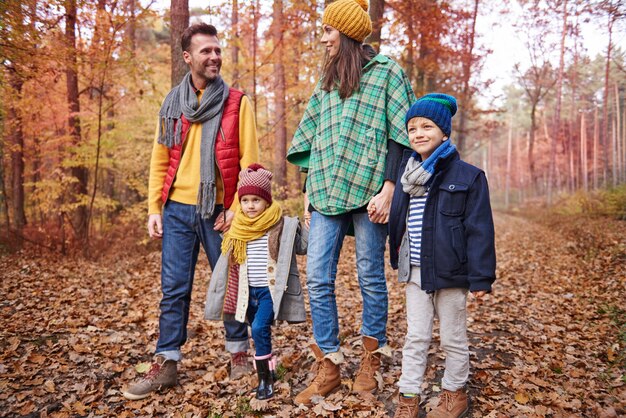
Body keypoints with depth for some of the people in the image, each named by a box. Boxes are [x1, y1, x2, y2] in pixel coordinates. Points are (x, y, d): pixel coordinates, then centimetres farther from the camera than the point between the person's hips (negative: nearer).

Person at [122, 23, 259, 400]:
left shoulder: (237, 102, 0)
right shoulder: (172, 105, 9)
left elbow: (249, 161, -4)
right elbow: (160, 161, 10)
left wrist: (236, 208, -11)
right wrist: (154, 208, 4)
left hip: (220, 212, -2)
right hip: (178, 210, 3)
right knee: (174, 289, 5)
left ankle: (239, 352, 25)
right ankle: (166, 364, 16)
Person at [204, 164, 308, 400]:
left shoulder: (282, 225, -8)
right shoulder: (237, 230, 5)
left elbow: (302, 247, -2)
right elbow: (228, 260, 19)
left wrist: (308, 224, -10)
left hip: (271, 290, -5)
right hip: (249, 291, 5)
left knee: (259, 329, -19)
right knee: (259, 333, 14)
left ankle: (264, 379, -6)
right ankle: (268, 371, 33)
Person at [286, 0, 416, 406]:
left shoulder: (386, 72, 2)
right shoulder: (327, 81, 19)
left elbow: (401, 135, -5)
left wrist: (388, 189, -15)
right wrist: (309, 192, 14)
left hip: (368, 190, -5)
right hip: (327, 191, 6)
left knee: (371, 275, 4)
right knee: (318, 279, 0)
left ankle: (372, 360, 21)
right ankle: (329, 367, 12)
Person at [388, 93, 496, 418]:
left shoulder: (468, 176, -10)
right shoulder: (406, 172, 7)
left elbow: (479, 230, -11)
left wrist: (480, 277, -13)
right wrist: (399, 262, 10)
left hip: (449, 272, -4)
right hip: (415, 271, 5)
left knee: (453, 339, 13)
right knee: (415, 337, 13)